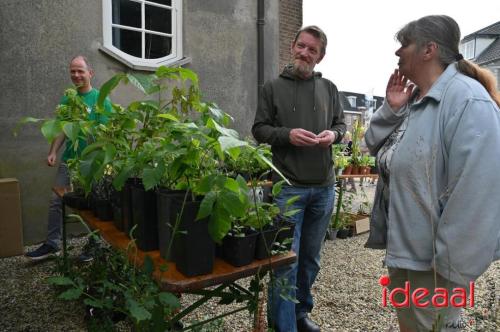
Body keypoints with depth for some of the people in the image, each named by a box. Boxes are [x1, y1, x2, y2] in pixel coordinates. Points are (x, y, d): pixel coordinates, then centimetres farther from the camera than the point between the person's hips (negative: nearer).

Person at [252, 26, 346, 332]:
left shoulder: (329, 88, 10)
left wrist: (333, 134, -8)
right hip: (288, 187, -4)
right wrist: (287, 134, -17)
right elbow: (259, 129, 0)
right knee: (286, 261, -1)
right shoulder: (273, 87, 2)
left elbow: (341, 123, 15)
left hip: (324, 188, 4)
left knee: (311, 258, 17)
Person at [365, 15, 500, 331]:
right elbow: (374, 146, 10)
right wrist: (390, 109, -6)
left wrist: (451, 269, -24)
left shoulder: (467, 100, -22)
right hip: (401, 249, 9)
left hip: (432, 260, -9)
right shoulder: (411, 98, 7)